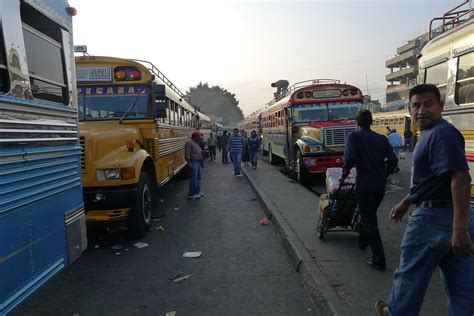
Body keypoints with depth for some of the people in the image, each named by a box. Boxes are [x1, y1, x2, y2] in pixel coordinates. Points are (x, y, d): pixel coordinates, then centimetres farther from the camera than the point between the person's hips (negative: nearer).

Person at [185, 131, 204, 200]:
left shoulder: (196, 143, 17)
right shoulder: (189, 142, -13)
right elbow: (187, 154, -20)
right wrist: (189, 163, -24)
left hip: (198, 162, 10)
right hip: (193, 162, -10)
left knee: (198, 177, 15)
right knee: (193, 178, -8)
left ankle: (197, 192, 24)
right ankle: (191, 194, -2)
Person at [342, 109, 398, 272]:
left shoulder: (354, 136, -5)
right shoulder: (382, 138, 10)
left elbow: (350, 159, -18)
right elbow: (393, 160, 7)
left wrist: (344, 175, -4)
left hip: (364, 185, -6)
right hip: (380, 185, 6)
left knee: (369, 220, -1)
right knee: (370, 214, 25)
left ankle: (379, 259, -2)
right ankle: (363, 241, 44)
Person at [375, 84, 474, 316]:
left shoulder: (442, 134, -18)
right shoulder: (430, 134, 14)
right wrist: (405, 202, 25)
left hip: (433, 218, -10)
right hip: (453, 219, 10)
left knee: (410, 273, 10)